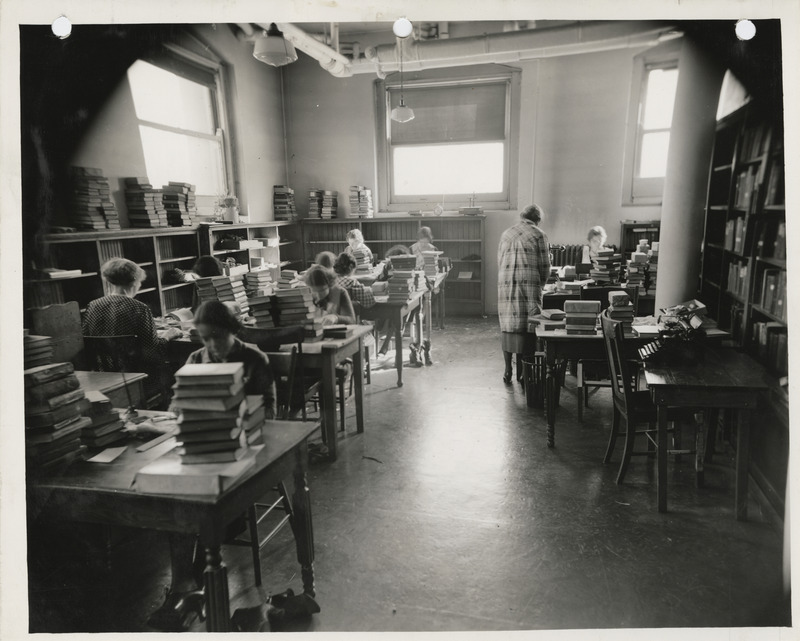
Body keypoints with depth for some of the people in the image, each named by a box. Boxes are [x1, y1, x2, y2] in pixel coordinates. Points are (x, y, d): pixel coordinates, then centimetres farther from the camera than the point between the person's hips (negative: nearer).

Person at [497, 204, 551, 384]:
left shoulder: (506, 234, 14)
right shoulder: (538, 235, 1)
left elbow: (499, 263, 13)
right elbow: (545, 267, 0)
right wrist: (540, 285, 15)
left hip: (505, 288, 4)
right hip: (529, 288, -4)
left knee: (508, 328, 9)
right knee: (526, 328, 2)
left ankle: (508, 371, 12)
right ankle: (522, 370, 6)